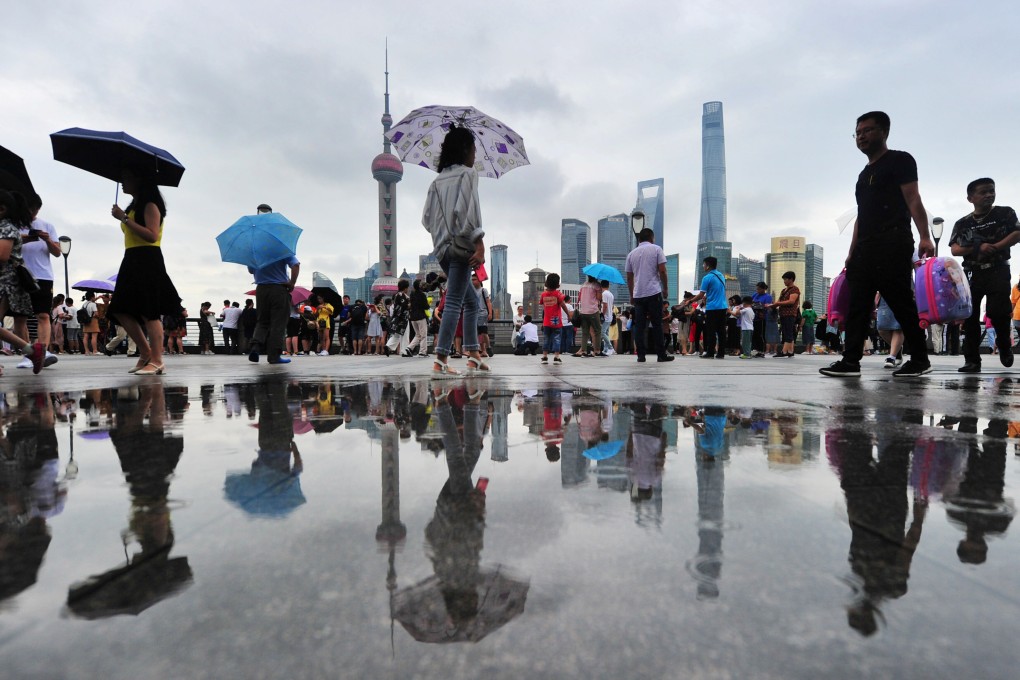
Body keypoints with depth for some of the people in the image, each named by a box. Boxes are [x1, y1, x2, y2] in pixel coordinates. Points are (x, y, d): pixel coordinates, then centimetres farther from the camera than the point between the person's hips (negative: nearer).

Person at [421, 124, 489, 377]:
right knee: (454, 302, -11)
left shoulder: (437, 180, 17)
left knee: (471, 301, 16)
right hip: (461, 246, -7)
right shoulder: (468, 173, -2)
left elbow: (426, 217, 13)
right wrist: (480, 245, -19)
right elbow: (469, 209, -16)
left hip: (442, 248, 8)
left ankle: (473, 356, 16)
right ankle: (440, 361, -16)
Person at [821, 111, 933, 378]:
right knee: (857, 305, 0)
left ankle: (920, 359, 4)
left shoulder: (899, 160, 3)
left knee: (901, 303, -6)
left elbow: (913, 200, -9)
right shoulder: (865, 174, 25)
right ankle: (850, 361, -3)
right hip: (865, 248, 8)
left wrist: (924, 237, -20)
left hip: (893, 245, -8)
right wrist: (852, 252, 17)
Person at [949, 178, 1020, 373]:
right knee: (970, 316, -5)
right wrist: (978, 248, -17)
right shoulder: (962, 223, 9)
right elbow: (955, 249, -2)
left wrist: (994, 247, -17)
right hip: (972, 274, 2)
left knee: (997, 311, -13)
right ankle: (972, 360, -1)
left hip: (998, 270, -1)